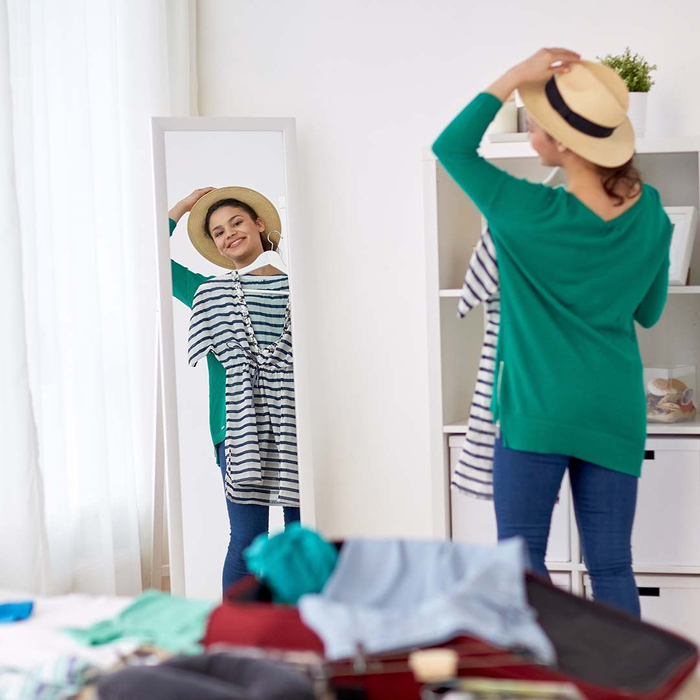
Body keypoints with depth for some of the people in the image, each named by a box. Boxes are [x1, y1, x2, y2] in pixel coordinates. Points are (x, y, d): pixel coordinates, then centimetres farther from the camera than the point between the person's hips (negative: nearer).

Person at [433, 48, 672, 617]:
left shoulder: (530, 213, -14)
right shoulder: (651, 215, 0)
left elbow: (451, 147, -1)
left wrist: (512, 78, -6)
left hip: (539, 409, -5)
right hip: (617, 412, 5)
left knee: (522, 560, 5)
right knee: (612, 568, 9)